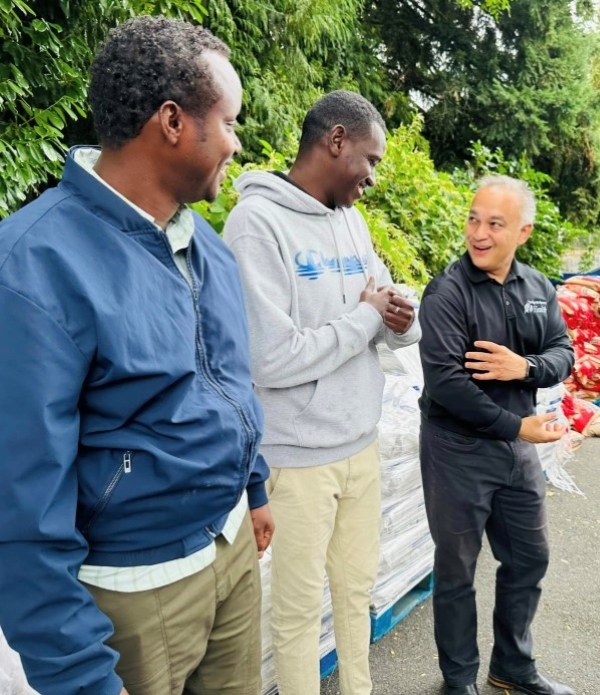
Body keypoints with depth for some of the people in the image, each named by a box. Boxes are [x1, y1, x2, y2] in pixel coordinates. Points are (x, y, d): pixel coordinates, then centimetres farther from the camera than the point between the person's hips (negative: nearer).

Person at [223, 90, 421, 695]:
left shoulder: (351, 219, 7)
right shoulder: (257, 221, -17)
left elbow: (388, 312, 14)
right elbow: (269, 360, -25)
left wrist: (401, 321, -10)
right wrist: (366, 316, -13)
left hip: (362, 443, 7)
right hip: (299, 457, -7)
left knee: (357, 586, 22)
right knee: (299, 607, 11)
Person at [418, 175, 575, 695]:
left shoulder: (538, 288, 3)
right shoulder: (446, 292, -17)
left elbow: (564, 354, 5)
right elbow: (445, 382, -23)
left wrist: (525, 367, -18)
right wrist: (517, 425, -19)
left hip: (518, 447, 6)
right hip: (458, 450, -6)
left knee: (529, 559, 19)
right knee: (457, 571, 9)